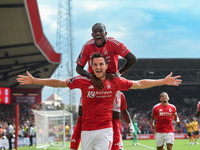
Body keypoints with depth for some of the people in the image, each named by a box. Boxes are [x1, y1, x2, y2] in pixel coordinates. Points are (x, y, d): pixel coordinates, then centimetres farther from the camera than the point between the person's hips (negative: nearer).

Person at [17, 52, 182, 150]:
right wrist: (34, 80, 5)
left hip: (105, 130, -1)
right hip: (87, 131, 1)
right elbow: (58, 83, 7)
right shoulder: (83, 81, 1)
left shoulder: (115, 82, 3)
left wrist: (163, 81, 13)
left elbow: (139, 84, 12)